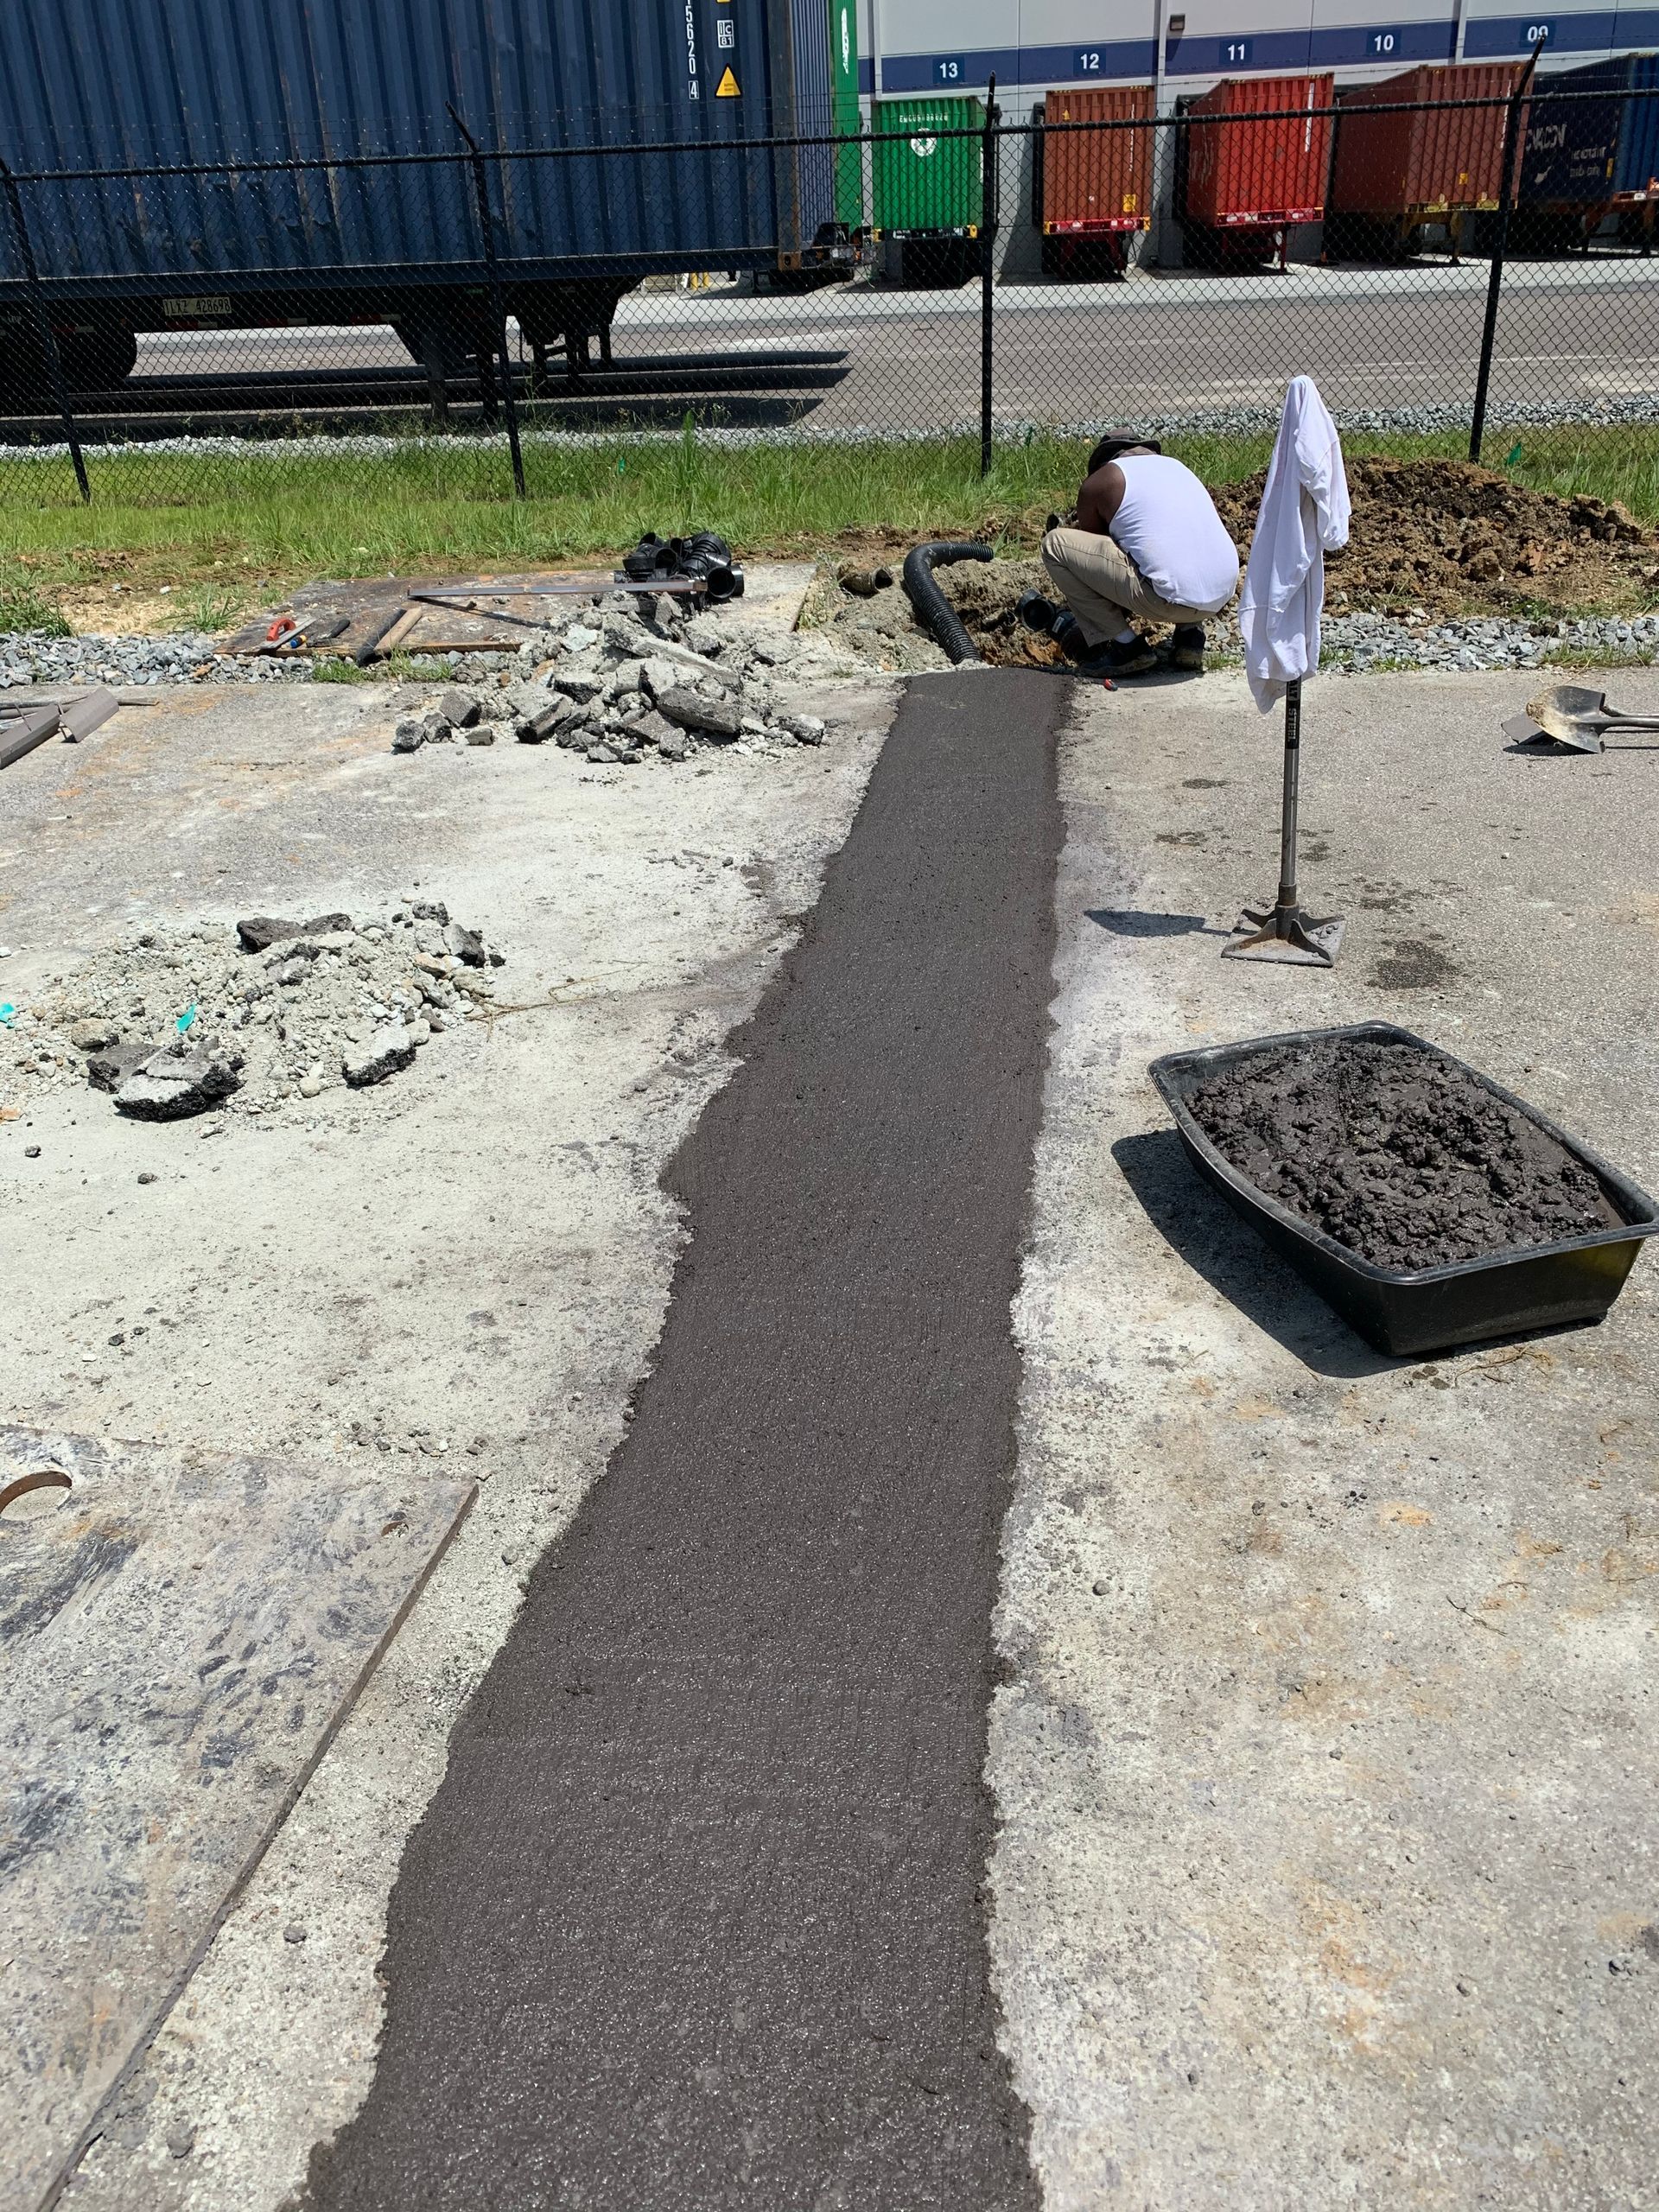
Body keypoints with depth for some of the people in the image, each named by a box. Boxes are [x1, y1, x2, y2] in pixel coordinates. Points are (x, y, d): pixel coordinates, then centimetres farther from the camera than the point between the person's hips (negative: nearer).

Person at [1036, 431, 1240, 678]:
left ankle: (1125, 647, 2)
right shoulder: (1176, 466, 29)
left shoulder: (1098, 482, 9)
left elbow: (1090, 549, 20)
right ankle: (1190, 632, 18)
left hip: (1168, 598, -7)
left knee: (1055, 544, 3)